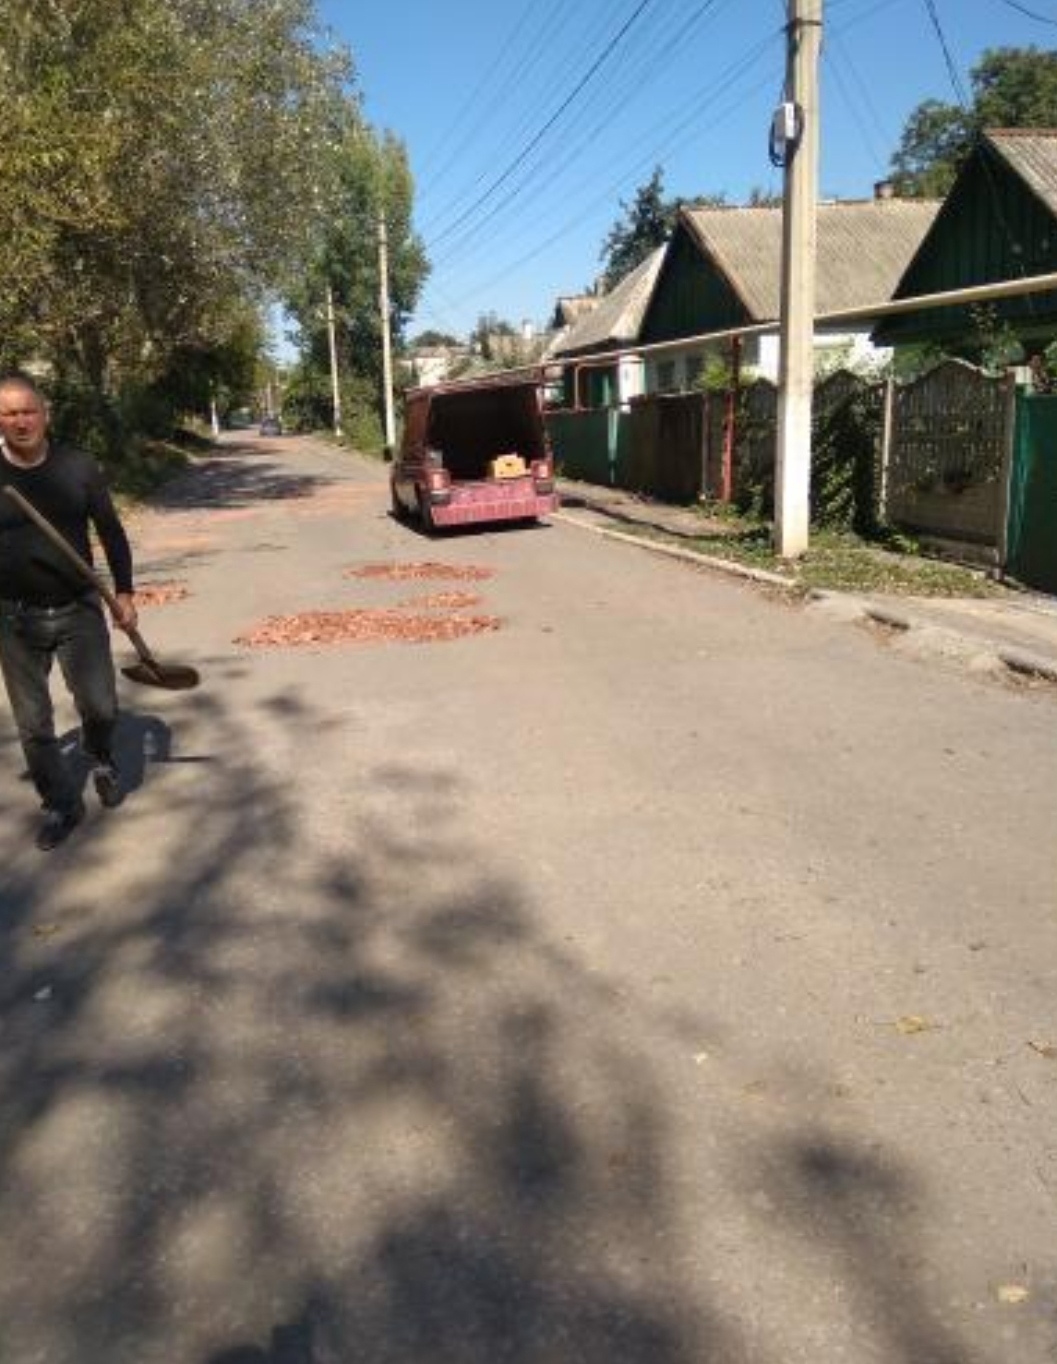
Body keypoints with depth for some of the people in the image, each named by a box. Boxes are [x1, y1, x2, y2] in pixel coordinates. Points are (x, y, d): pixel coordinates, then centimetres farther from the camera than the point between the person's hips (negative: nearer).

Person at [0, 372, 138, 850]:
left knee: (100, 706, 0)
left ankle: (101, 760, 34)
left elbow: (111, 531, 4)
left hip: (79, 610, 0)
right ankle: (61, 806, 23)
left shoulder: (78, 466, -4)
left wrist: (124, 592, 0)